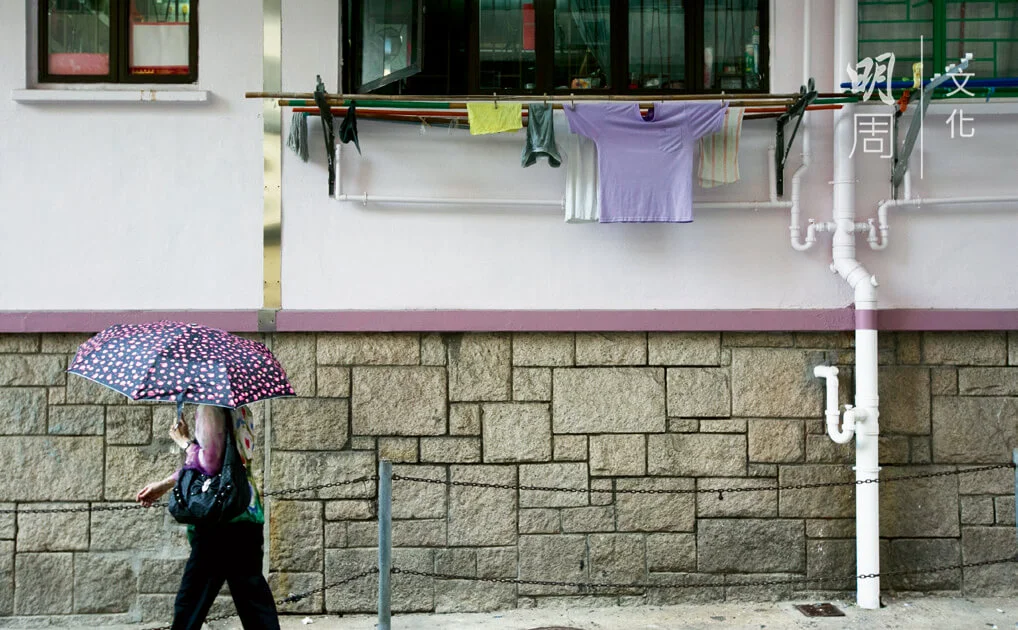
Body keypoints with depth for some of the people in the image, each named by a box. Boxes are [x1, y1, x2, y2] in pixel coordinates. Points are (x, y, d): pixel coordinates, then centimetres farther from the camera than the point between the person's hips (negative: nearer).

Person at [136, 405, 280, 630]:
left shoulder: (210, 408, -13)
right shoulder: (234, 408, 13)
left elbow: (209, 463, -20)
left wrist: (184, 441, -5)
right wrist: (164, 484, 21)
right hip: (246, 513, 9)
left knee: (191, 602, 2)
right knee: (253, 596, 13)